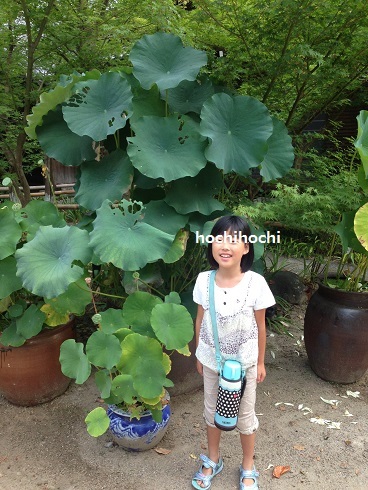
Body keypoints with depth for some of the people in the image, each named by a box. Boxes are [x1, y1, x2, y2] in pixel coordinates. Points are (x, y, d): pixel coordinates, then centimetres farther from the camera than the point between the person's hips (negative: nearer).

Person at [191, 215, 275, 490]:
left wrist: (260, 362, 1)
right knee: (212, 411, 21)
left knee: (245, 416, 18)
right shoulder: (204, 280, -15)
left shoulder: (256, 283, -21)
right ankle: (213, 461, 48)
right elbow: (200, 319, -1)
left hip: (244, 362, -2)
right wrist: (199, 355, 7)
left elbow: (260, 325, -8)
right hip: (211, 360, 2)